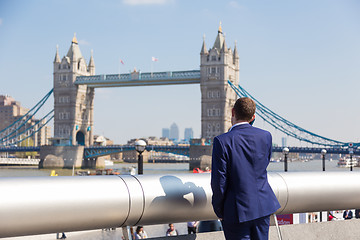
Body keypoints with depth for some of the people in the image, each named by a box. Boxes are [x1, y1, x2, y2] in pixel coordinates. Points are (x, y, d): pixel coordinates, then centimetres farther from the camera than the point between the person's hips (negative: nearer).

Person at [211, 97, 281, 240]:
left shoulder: (222, 141, -16)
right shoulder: (265, 136, -3)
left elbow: (219, 181, -14)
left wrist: (219, 211, 1)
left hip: (237, 211, -4)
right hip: (263, 206, 5)